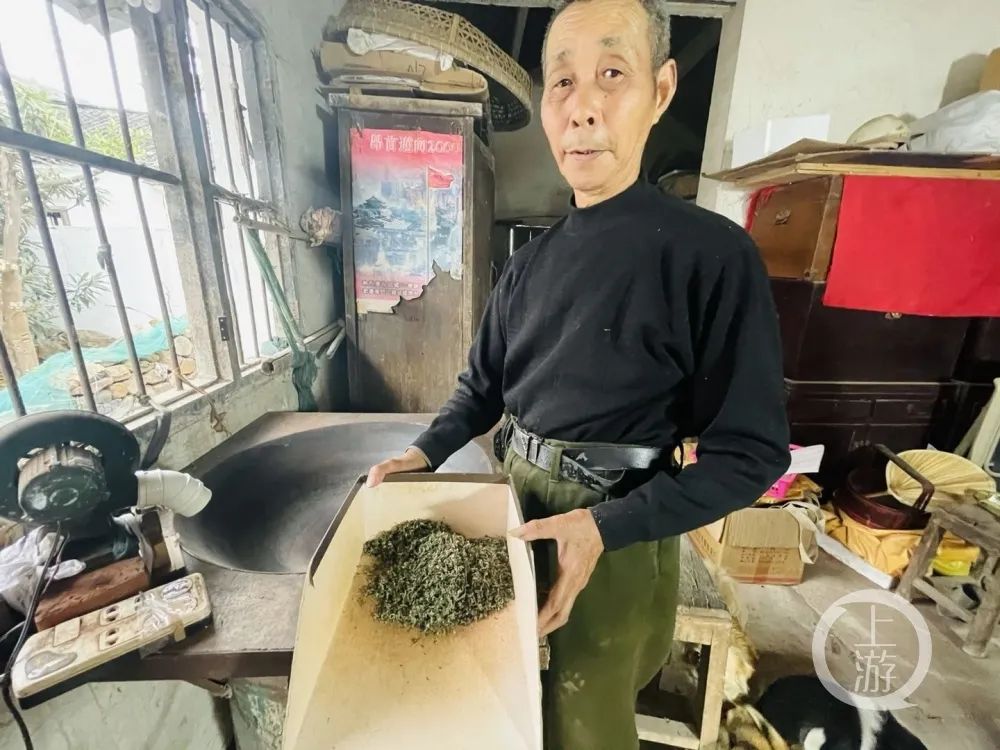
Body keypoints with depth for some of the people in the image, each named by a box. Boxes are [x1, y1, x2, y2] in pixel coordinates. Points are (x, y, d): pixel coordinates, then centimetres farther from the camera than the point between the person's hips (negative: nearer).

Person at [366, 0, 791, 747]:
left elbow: (750, 452, -16)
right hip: (521, 502, 6)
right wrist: (426, 452, -5)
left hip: (618, 529, -5)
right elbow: (485, 385, 8)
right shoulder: (530, 262, 2)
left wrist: (604, 528, -24)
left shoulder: (712, 253, -17)